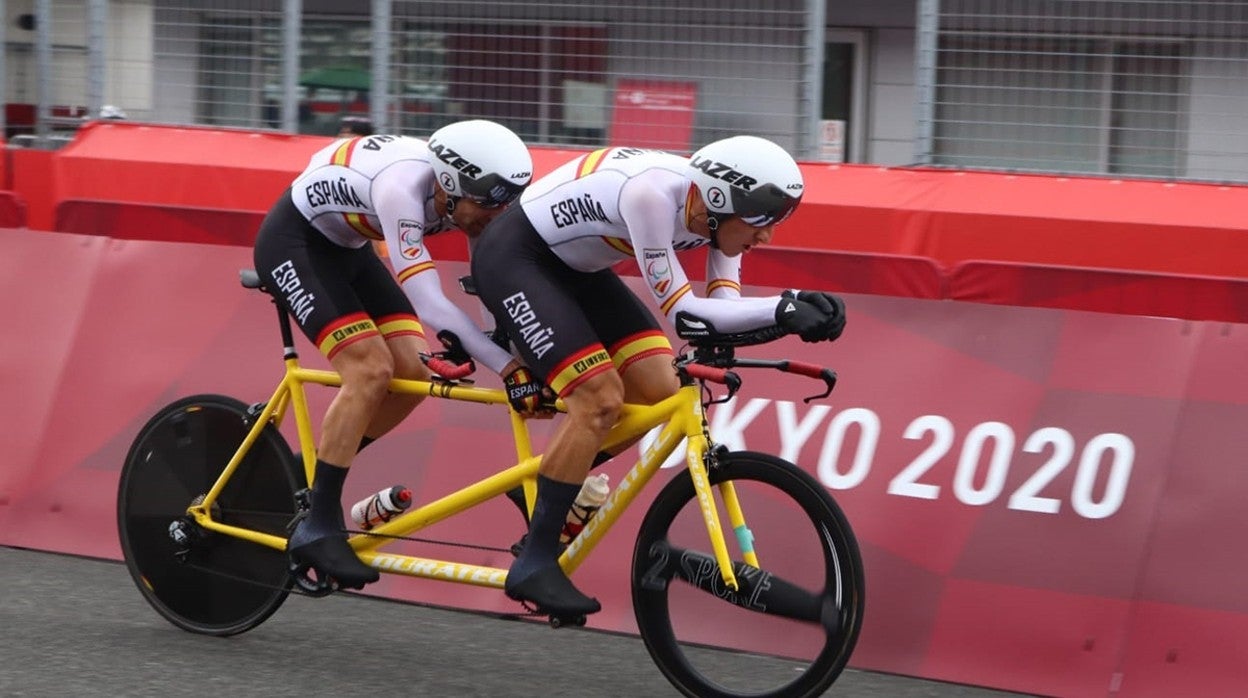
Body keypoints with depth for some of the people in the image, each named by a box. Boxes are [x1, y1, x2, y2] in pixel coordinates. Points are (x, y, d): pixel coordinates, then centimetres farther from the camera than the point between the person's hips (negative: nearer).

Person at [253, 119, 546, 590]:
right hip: (292, 242, -8)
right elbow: (429, 305, -42)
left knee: (413, 372, -4)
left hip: (346, 247, 8)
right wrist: (509, 369, -45)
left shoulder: (467, 194, -15)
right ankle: (316, 529, -17)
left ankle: (309, 472, 13)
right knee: (371, 370, -22)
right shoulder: (402, 187, -37)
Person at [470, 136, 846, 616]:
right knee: (600, 399, -20)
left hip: (574, 266, 9)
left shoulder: (716, 206, -10)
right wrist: (781, 308, -40)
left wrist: (793, 310, -30)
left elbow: (725, 310, -12)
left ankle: (545, 480, 17)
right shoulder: (652, 193, -34)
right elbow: (679, 309, -32)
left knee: (658, 390, -3)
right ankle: (533, 566, -12)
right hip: (512, 257, -9)